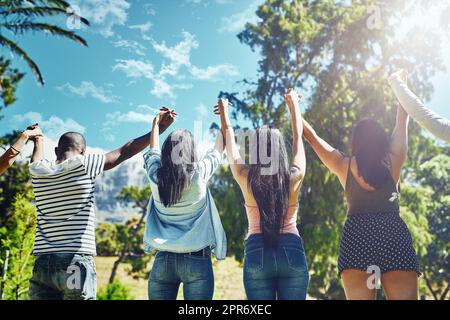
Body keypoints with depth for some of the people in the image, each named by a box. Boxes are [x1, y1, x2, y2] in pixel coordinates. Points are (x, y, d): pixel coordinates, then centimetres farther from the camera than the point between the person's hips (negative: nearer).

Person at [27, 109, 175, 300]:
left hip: (42, 263, 4)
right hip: (77, 261, -4)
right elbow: (124, 152, 5)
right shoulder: (84, 164, -1)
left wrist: (38, 139, 54)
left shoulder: (38, 171, 8)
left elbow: (37, 159, 32)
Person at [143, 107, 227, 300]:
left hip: (163, 260, 3)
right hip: (197, 260, -3)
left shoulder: (155, 176, 0)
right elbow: (218, 150, 12)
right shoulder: (199, 174, -6)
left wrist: (156, 122, 38)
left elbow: (153, 151, 22)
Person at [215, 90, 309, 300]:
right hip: (292, 252, 0)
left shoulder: (246, 177, 1)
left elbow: (229, 136, 18)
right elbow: (298, 136, 20)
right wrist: (294, 104, 35)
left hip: (257, 253, 0)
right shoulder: (295, 175, 3)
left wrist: (224, 112, 35)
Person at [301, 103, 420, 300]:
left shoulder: (344, 165, 11)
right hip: (394, 234, 0)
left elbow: (311, 136, 19)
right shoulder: (393, 160, 11)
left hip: (356, 235, 1)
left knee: (359, 296, -4)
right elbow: (402, 121, 25)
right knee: (403, 296, -3)